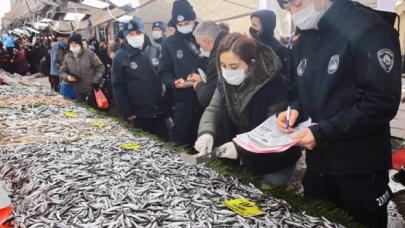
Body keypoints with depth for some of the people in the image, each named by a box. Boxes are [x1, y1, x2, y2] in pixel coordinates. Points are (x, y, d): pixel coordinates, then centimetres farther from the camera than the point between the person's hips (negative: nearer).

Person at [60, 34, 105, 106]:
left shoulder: (89, 54, -6)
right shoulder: (67, 57, 6)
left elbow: (100, 67, -4)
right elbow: (63, 71, 16)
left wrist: (96, 81, -12)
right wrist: (67, 77, -8)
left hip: (92, 90, -4)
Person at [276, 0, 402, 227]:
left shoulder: (370, 30, -15)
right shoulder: (304, 41, 9)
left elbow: (383, 103, -19)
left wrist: (322, 132, -22)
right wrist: (295, 109, -5)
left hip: (360, 168, -6)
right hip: (318, 161, 6)